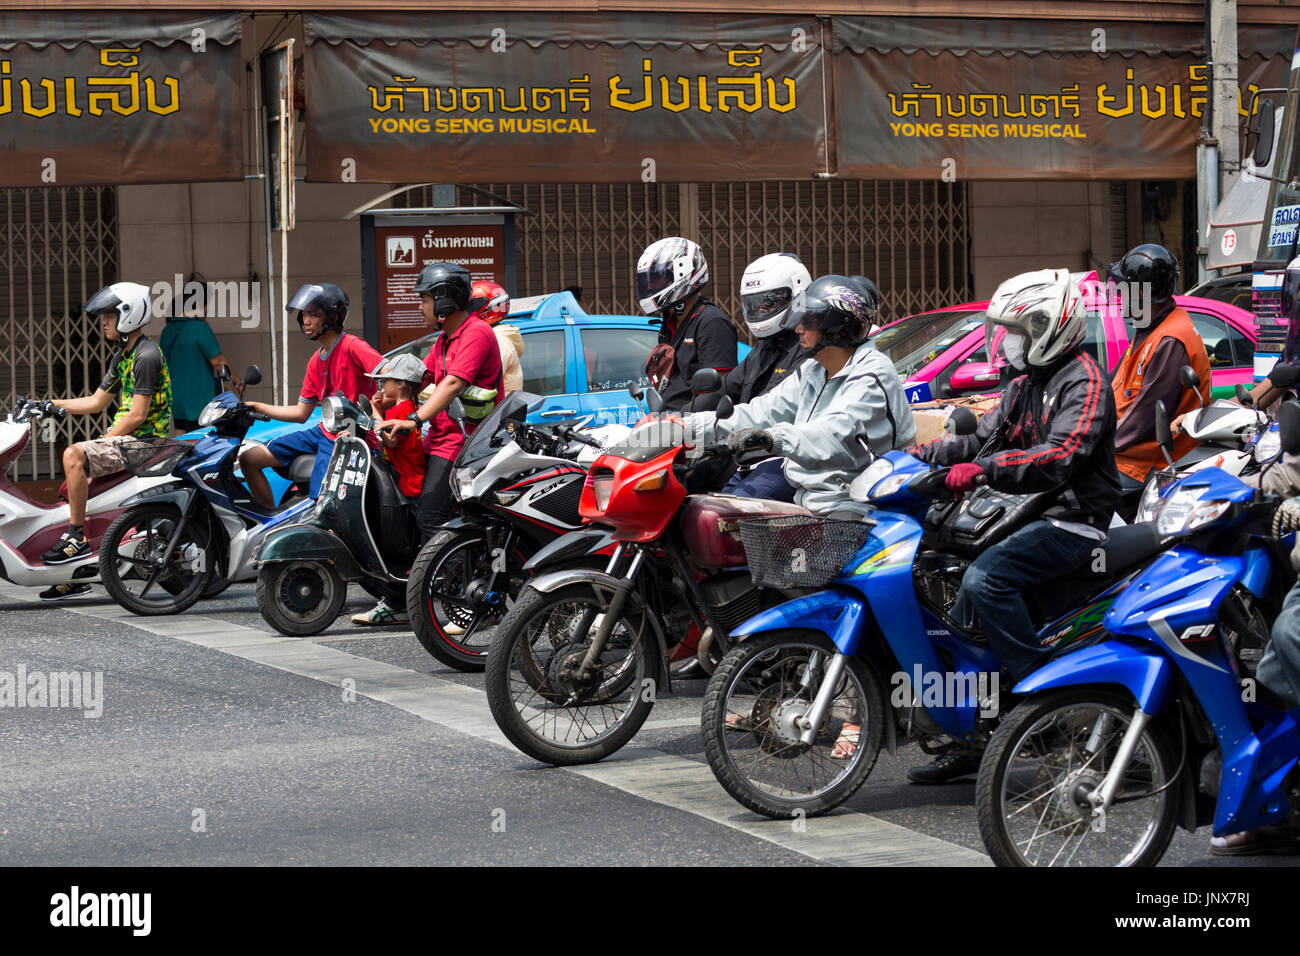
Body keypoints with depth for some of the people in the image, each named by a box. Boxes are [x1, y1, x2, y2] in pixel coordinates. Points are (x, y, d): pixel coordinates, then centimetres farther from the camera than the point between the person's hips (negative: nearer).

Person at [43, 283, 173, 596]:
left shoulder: (146, 356, -15)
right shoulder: (122, 356, 17)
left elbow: (138, 414, -19)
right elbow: (96, 402, 23)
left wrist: (104, 442, -13)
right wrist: (51, 404, 15)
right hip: (126, 439, 10)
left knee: (74, 455, -26)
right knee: (73, 475, 10)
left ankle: (77, 536, -22)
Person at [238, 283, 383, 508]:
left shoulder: (352, 347, -12)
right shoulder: (316, 361, 16)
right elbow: (301, 413, 21)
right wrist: (256, 407, 17)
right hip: (324, 431, 10)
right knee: (249, 459, 7)